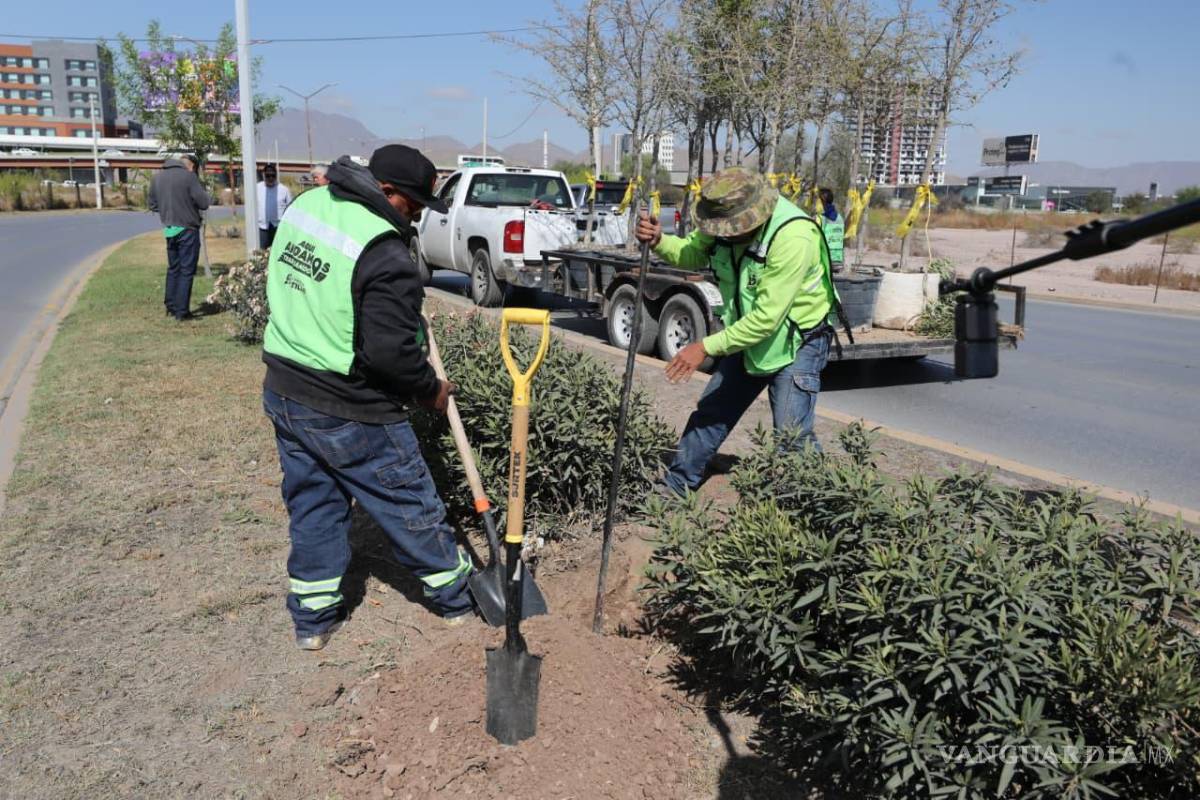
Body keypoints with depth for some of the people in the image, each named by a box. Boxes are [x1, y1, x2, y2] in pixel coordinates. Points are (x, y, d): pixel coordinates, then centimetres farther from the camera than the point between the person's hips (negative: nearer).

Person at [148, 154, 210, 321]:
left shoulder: (158, 177, 8)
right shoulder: (188, 176, -12)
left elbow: (153, 205, 13)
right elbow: (204, 203, -14)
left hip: (169, 230, 6)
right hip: (187, 230, -6)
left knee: (173, 269, 18)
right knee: (186, 271, 0)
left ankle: (170, 307, 21)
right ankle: (182, 311, 0)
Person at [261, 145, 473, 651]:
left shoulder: (306, 204, 2)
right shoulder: (386, 259, -24)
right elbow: (391, 352, -27)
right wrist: (431, 391, -6)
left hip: (283, 392, 8)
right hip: (347, 414, -7)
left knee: (312, 504, 20)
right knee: (410, 505, 11)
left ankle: (312, 618, 30)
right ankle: (455, 595, 30)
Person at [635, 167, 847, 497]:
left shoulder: (793, 237, -33)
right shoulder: (724, 218, -11)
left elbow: (767, 318, -33)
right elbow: (692, 254, 5)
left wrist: (706, 347, -30)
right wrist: (658, 241, -17)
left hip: (798, 341, -7)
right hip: (748, 335, 7)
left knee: (792, 434, -13)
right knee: (711, 410, 14)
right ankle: (675, 485, 28)